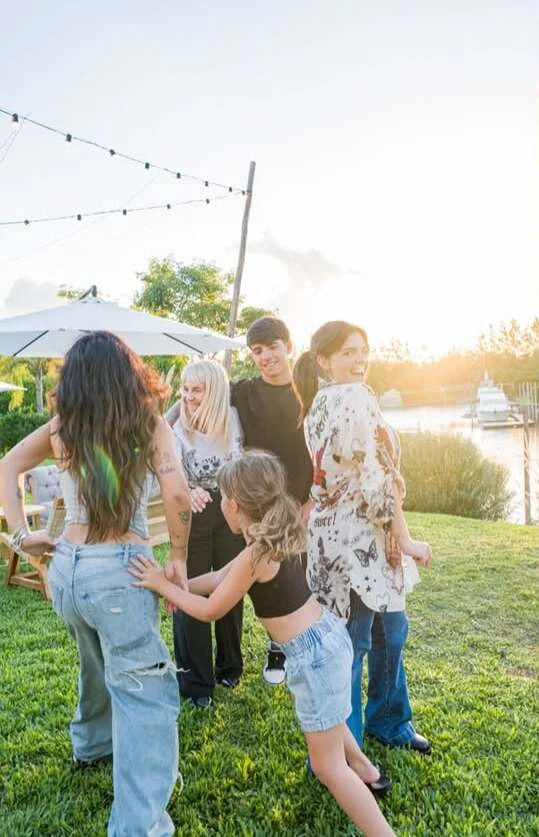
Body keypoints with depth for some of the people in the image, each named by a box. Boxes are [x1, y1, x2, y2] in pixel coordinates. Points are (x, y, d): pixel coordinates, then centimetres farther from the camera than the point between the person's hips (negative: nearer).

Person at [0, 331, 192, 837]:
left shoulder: (61, 428, 4)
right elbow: (176, 493, -19)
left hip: (65, 568, 6)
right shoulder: (149, 424, -8)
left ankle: (91, 745, 55)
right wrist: (178, 557, -6)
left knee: (98, 666, 32)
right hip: (119, 571, -6)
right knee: (147, 693, 4)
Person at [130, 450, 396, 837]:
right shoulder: (273, 539, 4)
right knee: (325, 718, 37)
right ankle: (365, 771, 60)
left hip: (313, 654, -10)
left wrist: (163, 586, -1)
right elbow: (220, 578, 15)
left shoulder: (256, 555, -23)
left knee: (329, 766, 5)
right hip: (328, 635, 10)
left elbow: (210, 611, -10)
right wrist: (176, 584, 15)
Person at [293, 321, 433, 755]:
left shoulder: (322, 402, 11)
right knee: (349, 647, 2)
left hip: (340, 532, 10)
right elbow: (375, 478, -21)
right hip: (357, 538, -10)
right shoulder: (355, 398, -18)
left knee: (390, 631, 22)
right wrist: (406, 540, -12)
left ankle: (388, 722, 41)